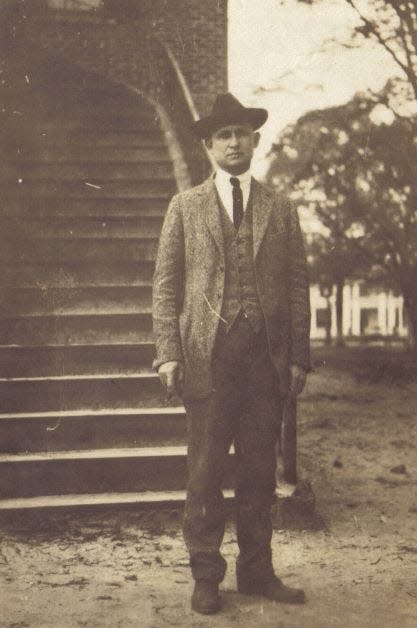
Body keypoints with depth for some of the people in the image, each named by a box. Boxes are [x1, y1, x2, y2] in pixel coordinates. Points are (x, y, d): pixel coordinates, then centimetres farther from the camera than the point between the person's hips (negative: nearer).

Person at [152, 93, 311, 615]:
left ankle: (257, 572, 20)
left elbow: (298, 287, 10)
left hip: (267, 356, 2)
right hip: (207, 353, -1)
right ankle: (206, 576, 14)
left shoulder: (280, 211, 13)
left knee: (260, 471, 8)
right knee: (205, 473, 1)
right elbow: (166, 285, 5)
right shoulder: (185, 207, 9)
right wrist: (167, 352, -6)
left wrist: (299, 357, 3)